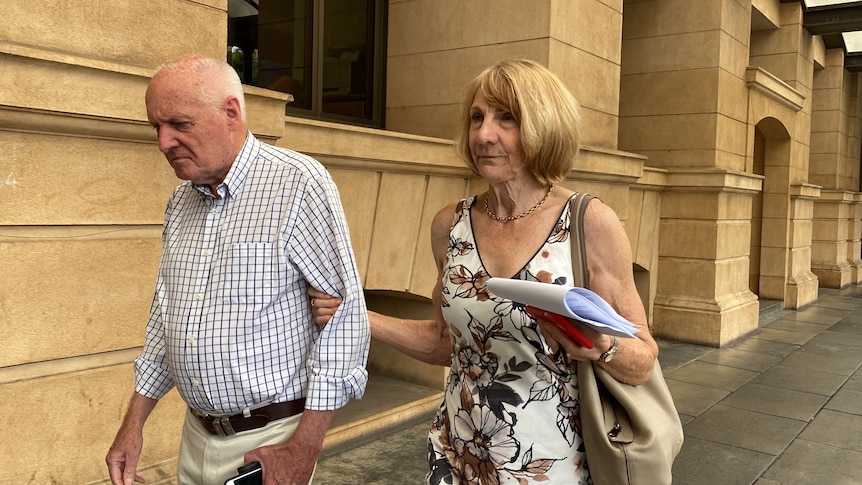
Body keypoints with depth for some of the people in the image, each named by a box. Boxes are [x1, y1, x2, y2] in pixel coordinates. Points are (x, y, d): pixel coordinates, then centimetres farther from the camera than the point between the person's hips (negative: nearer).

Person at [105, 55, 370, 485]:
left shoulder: (298, 183, -16)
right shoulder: (180, 200, 6)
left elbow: (344, 313, -18)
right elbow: (164, 315, 15)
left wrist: (305, 447, -18)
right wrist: (134, 422, 12)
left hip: (269, 439, -6)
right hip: (196, 434, 7)